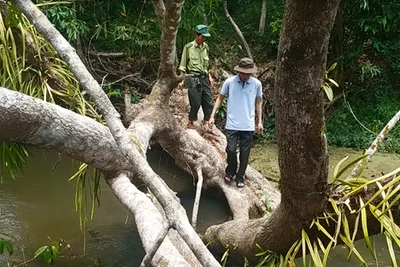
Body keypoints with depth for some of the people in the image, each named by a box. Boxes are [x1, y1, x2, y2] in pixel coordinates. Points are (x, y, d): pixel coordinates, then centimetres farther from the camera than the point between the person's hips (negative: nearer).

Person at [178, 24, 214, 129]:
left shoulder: (205, 47, 10)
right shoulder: (188, 47, -5)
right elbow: (183, 65, -1)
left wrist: (209, 76, 15)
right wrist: (182, 79, -5)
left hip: (204, 77, 5)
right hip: (193, 78, -5)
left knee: (208, 102, 3)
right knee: (196, 103, -4)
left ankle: (207, 123, 14)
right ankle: (190, 123, 14)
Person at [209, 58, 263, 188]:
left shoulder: (257, 84, -3)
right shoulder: (229, 82, -6)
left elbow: (258, 102, 10)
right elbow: (220, 98, 6)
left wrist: (260, 122, 9)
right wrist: (212, 116, 1)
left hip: (248, 126, 1)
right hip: (232, 124, -1)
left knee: (244, 153, 7)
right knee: (231, 150, -3)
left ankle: (240, 176, 25)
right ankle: (230, 171, 25)